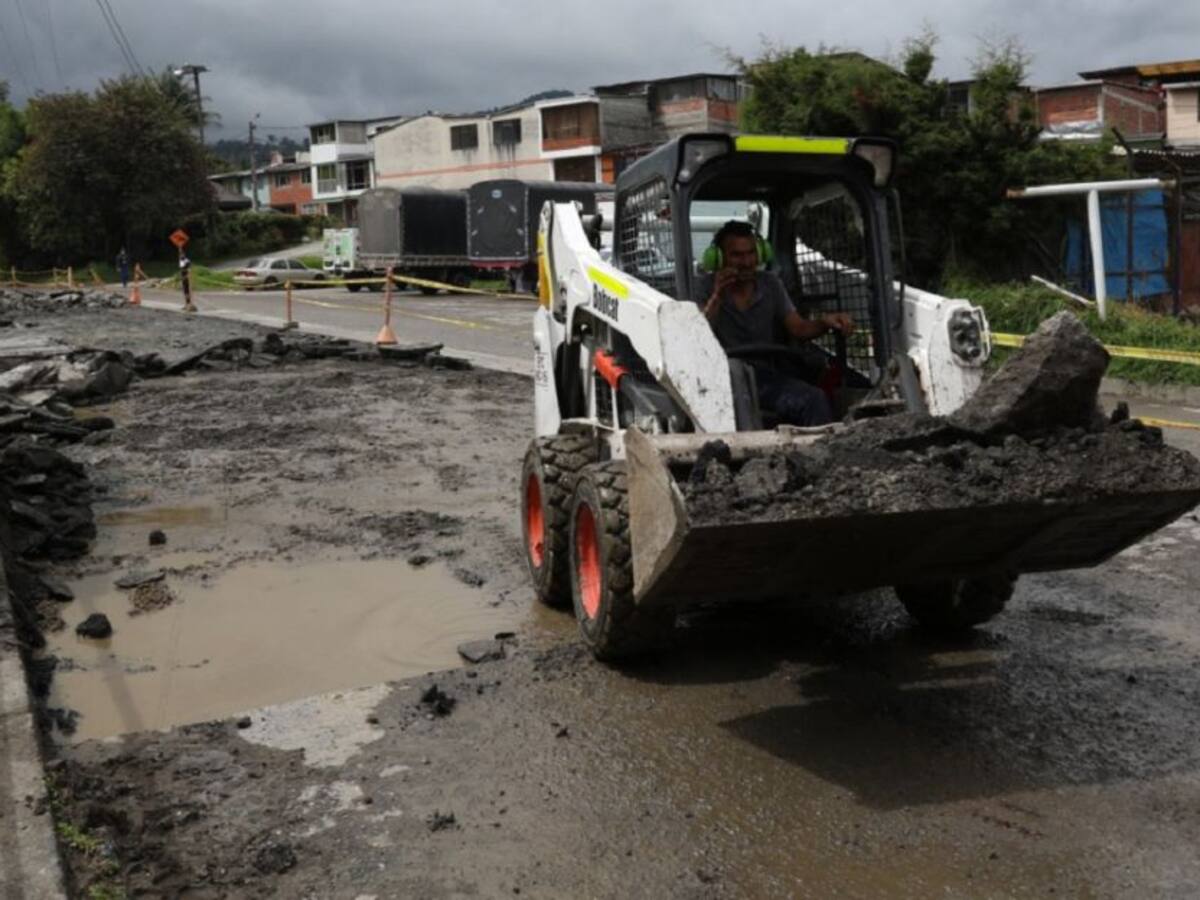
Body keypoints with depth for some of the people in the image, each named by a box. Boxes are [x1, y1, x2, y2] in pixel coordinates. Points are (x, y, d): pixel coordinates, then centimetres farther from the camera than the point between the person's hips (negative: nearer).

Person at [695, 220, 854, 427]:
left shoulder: (771, 283, 13)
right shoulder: (708, 288, 2)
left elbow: (798, 328, 6)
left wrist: (825, 323, -14)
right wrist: (717, 297, -21)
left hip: (766, 375, 3)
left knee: (815, 399, -26)